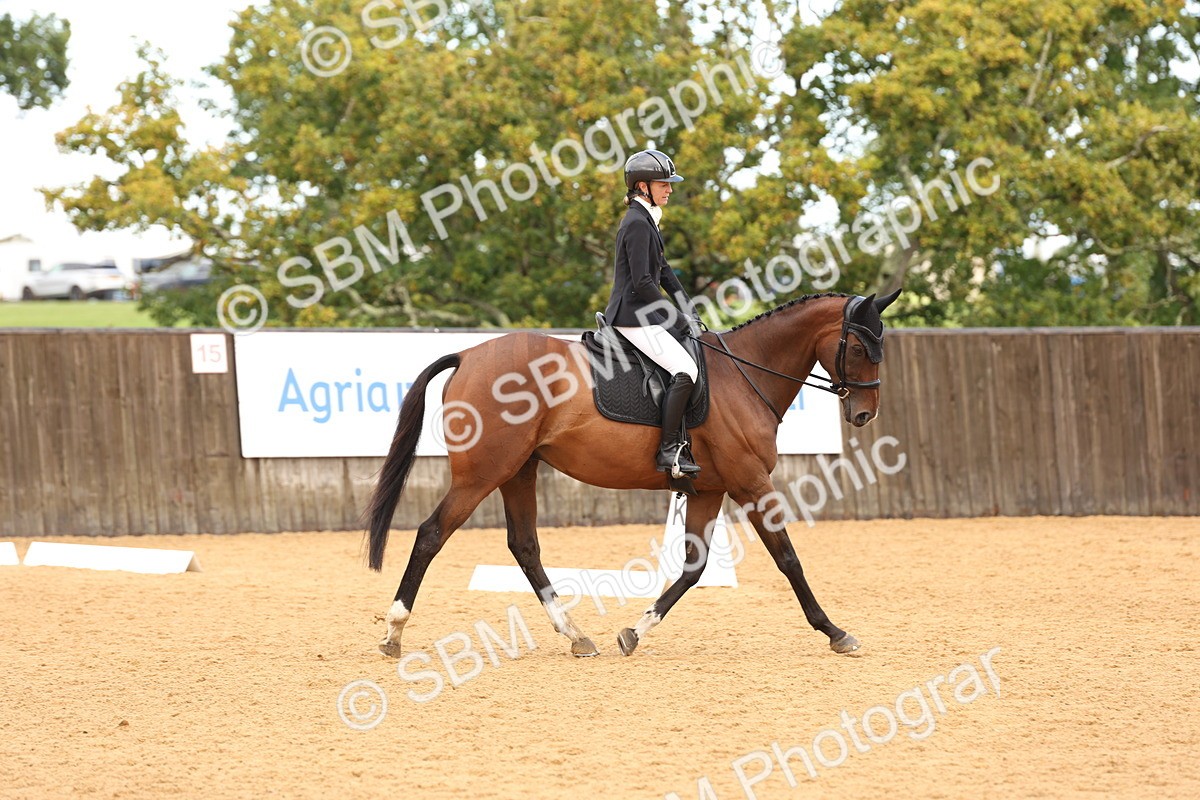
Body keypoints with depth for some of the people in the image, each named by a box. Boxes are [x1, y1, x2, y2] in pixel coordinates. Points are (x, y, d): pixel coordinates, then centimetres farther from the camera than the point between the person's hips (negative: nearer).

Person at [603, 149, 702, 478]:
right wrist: (678, 318, -14)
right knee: (685, 371, -21)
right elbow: (642, 282, -21)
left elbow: (663, 271, 22)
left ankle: (682, 444, 17)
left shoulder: (646, 221, 17)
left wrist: (688, 310, 12)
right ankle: (668, 451, -21)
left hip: (642, 313, 11)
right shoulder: (637, 224, -15)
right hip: (633, 317, -11)